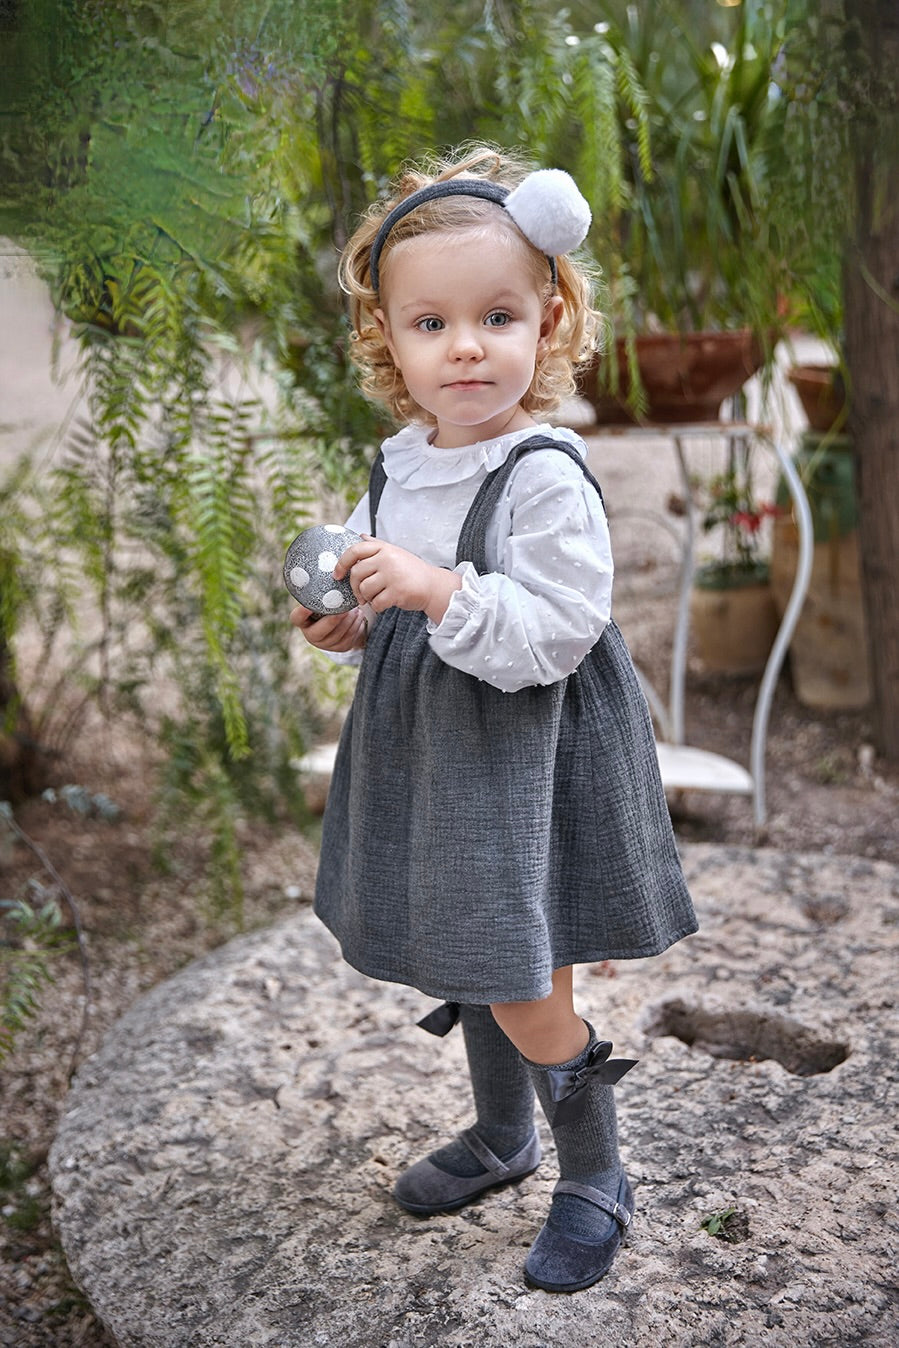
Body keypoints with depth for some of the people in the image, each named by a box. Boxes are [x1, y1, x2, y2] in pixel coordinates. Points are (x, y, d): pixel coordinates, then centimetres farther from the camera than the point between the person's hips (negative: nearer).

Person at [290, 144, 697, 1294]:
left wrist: (437, 590, -32)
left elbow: (552, 636, -24)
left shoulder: (544, 475, -19)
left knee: (523, 990, -1)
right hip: (426, 747, 8)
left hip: (525, 754, -7)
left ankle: (596, 1177, 25)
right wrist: (348, 625, -1)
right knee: (463, 962, 21)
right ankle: (500, 1135, 45)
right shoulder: (398, 467, 4)